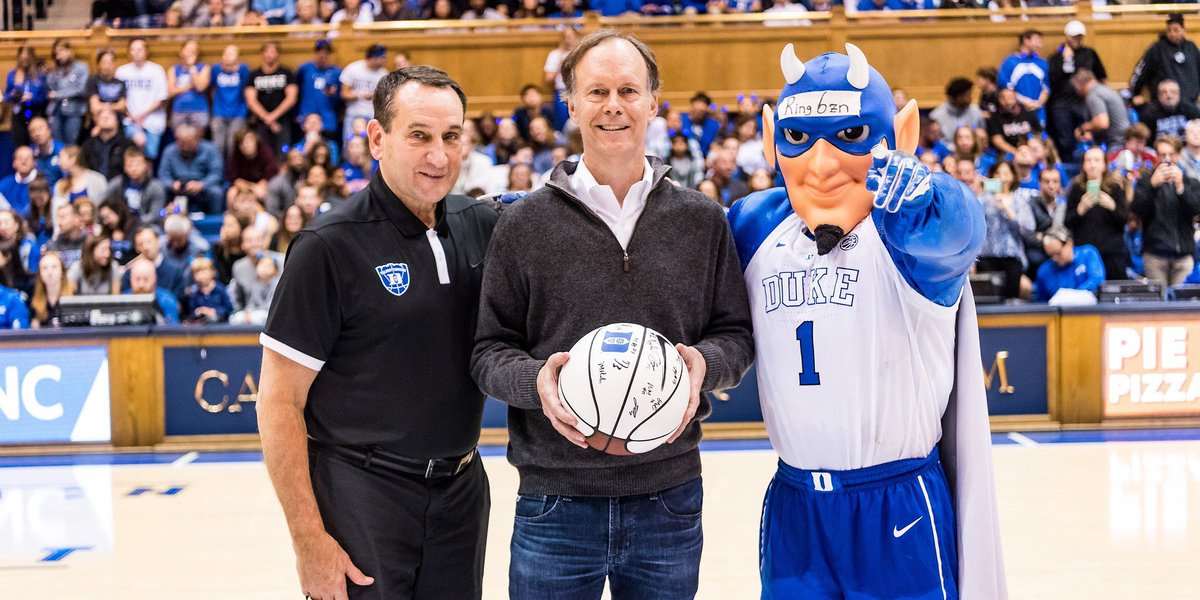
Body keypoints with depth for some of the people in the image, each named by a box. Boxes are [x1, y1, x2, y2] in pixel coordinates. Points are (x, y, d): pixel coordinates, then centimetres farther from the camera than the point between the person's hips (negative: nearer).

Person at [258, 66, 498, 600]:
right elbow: (278, 403, -11)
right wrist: (309, 540, -15)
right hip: (361, 494, -5)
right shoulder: (330, 246, -12)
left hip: (461, 491, 5)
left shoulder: (481, 226, 3)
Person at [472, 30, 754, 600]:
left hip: (670, 500, 2)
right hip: (555, 504, -1)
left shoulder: (702, 221, 5)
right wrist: (535, 380, -19)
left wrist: (703, 363, -13)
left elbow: (735, 333, 9)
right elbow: (490, 350, 2)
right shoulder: (524, 224, 0)